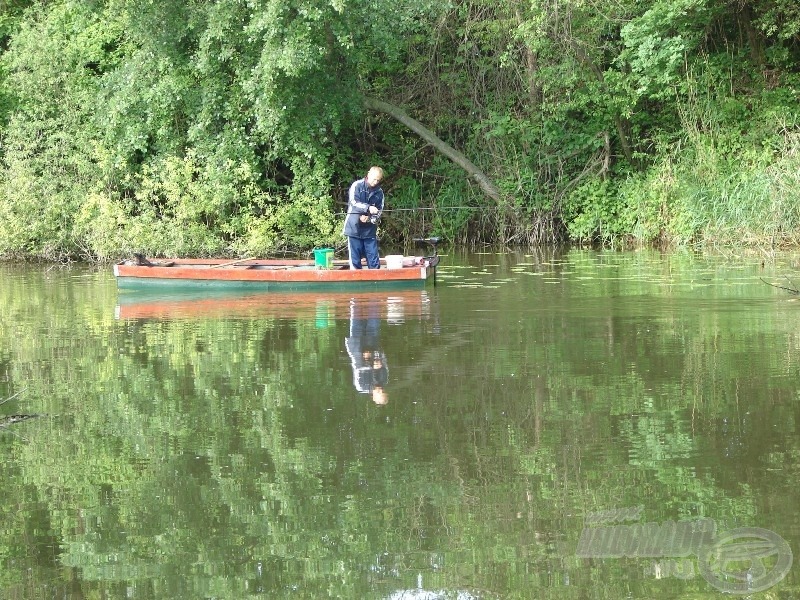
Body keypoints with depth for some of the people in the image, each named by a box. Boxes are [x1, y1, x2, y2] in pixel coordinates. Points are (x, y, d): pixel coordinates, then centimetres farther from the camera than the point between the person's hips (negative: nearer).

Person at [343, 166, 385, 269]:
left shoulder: (379, 192, 5)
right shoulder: (357, 185, -3)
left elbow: (379, 212, 4)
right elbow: (353, 203, -15)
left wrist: (369, 218, -16)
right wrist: (368, 208, -30)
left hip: (370, 230, 3)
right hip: (355, 228, -3)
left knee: (374, 260, 2)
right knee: (355, 260, 0)